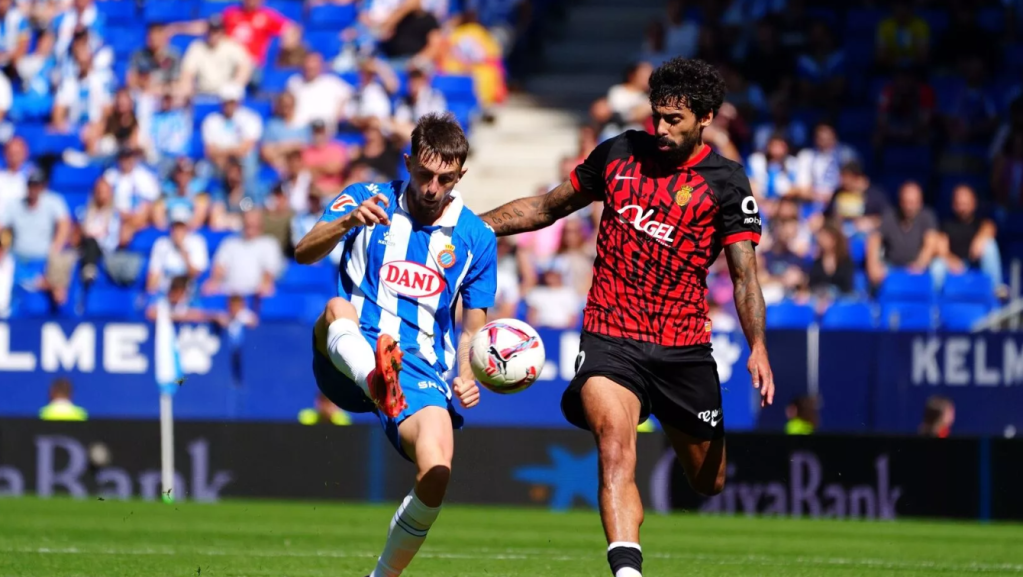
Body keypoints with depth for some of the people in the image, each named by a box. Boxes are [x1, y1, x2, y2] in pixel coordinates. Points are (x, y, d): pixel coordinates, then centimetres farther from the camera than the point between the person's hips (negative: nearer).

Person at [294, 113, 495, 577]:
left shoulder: (476, 238, 11)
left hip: (423, 373, 1)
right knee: (338, 308, -34)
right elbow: (304, 252, -9)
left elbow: (473, 328, 17)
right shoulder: (367, 200, 6)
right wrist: (350, 220, -29)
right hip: (350, 363, -1)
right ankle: (376, 380, -69)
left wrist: (466, 377, -4)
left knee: (437, 476, -25)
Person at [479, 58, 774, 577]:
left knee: (708, 482, 14)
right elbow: (548, 207, 18)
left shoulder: (725, 183, -2)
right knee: (615, 447, -27)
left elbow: (744, 273, -7)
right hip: (609, 335, 0)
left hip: (683, 347, 0)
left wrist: (757, 349, -21)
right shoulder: (620, 154, 6)